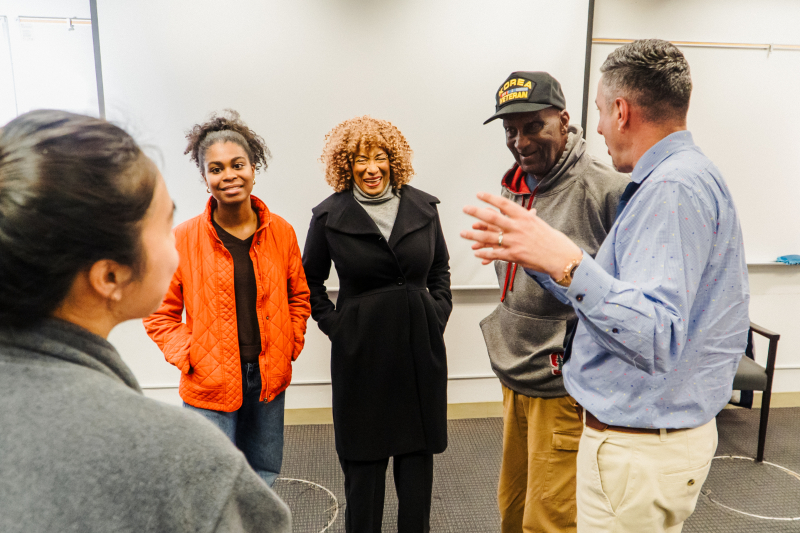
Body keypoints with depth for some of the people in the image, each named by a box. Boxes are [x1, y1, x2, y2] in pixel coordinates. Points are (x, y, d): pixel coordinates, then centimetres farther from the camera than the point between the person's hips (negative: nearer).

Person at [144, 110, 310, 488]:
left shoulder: (281, 232, -1)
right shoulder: (183, 238, -10)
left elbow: (299, 296, 12)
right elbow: (160, 314, -1)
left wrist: (290, 347, 3)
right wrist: (189, 358, -10)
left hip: (269, 379, 4)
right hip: (210, 385, -3)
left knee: (265, 477, 20)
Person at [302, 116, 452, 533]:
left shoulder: (423, 207, 3)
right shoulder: (329, 215, -3)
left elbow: (441, 267, 15)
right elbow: (311, 280, 7)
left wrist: (440, 310, 5)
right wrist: (333, 323, -1)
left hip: (420, 342, 2)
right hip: (360, 347, -2)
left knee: (418, 446, 12)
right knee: (363, 452, 9)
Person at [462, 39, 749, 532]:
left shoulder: (673, 187, -22)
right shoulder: (688, 175, 12)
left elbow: (658, 341, -31)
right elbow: (615, 297, 15)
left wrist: (567, 263, -40)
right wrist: (532, 255, 12)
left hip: (641, 450, -10)